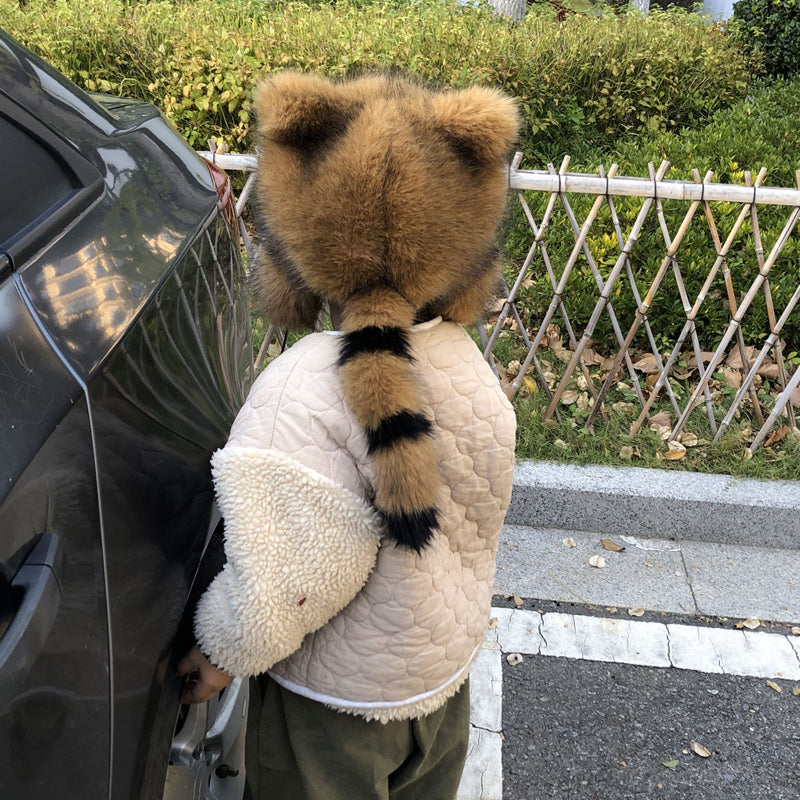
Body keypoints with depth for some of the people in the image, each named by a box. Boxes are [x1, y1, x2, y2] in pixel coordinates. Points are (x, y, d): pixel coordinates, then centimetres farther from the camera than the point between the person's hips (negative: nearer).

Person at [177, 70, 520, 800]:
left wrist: (225, 651, -11)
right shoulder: (466, 363, -12)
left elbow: (301, 569, -27)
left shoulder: (299, 395, -33)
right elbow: (474, 529, -4)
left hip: (335, 710, -5)